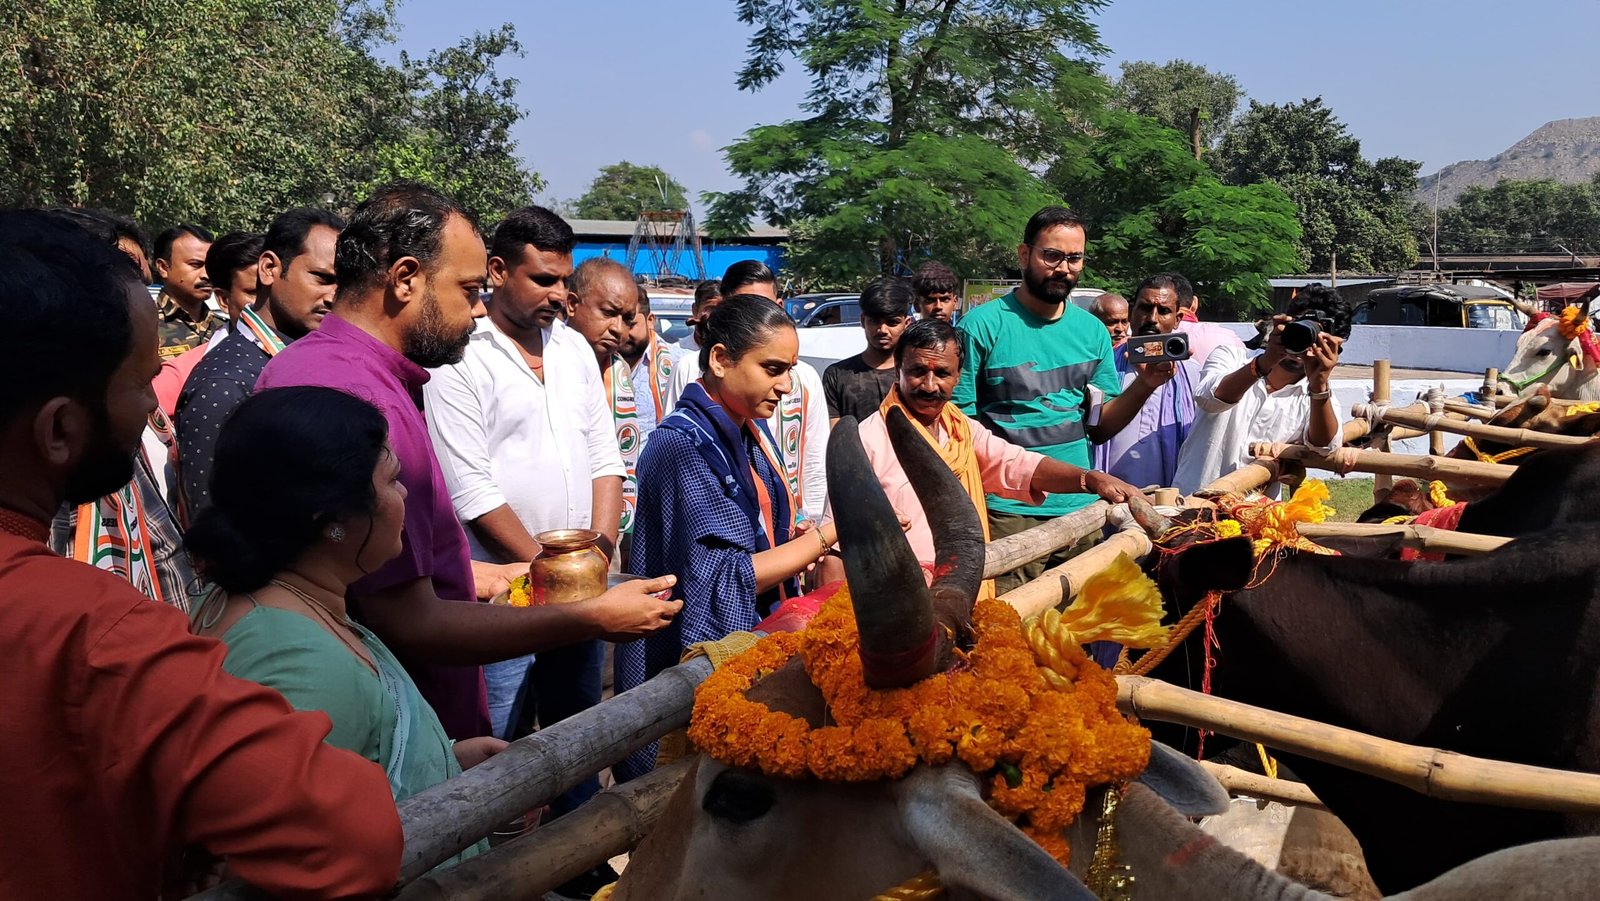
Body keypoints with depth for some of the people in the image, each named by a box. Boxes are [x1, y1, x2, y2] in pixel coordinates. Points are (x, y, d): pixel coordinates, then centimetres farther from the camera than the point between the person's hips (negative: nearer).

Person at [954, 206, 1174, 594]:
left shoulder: (1092, 330, 9)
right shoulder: (982, 326, -7)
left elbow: (1100, 427, 11)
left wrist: (1144, 385, -7)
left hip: (1080, 508, 5)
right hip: (1007, 514, -5)